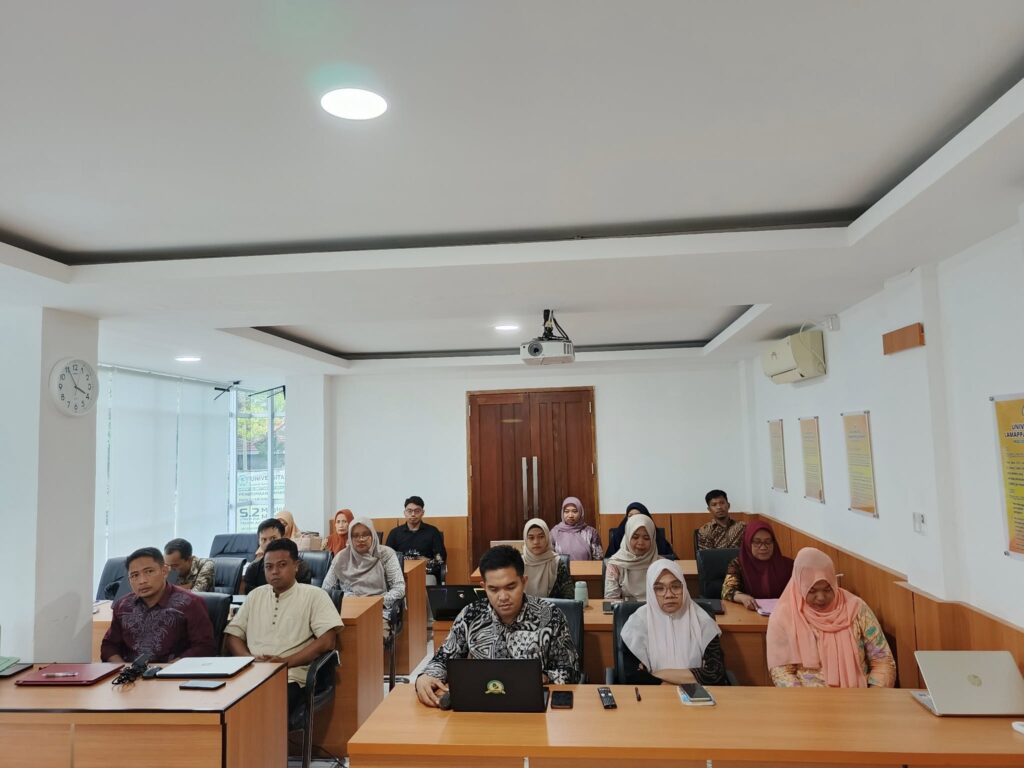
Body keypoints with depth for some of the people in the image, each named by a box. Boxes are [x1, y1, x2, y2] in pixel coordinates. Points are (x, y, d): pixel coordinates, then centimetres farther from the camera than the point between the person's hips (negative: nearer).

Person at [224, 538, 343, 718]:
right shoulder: (255, 595, 21)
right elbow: (232, 635, 16)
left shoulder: (314, 595, 4)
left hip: (289, 678, -4)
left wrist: (286, 661, -14)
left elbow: (328, 641, -6)